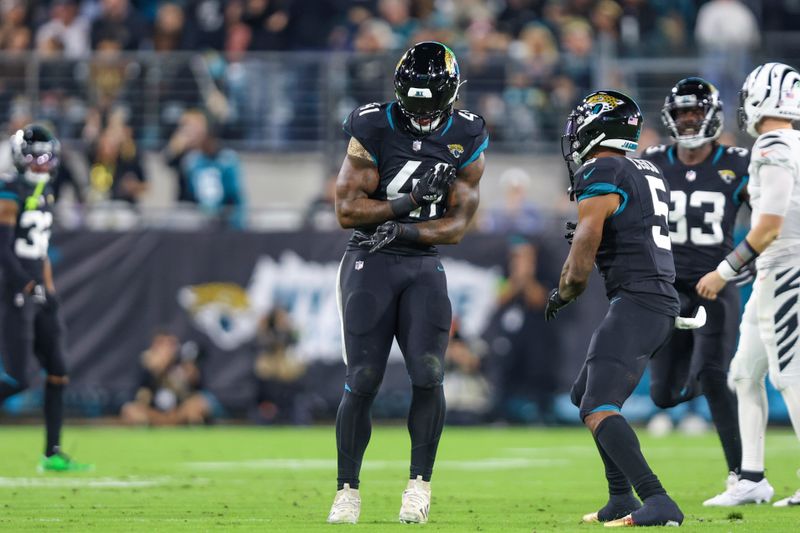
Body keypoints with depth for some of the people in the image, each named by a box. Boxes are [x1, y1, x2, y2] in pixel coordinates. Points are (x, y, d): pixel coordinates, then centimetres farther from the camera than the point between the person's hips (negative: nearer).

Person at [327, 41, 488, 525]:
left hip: (425, 266, 2)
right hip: (370, 264, -2)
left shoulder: (466, 139, 1)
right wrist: (411, 200, -18)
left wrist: (402, 230, -15)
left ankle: (420, 482, 0)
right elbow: (347, 210, -10)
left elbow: (457, 225, 1)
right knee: (363, 381, -6)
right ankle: (348, 490, 7)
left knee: (428, 375, -14)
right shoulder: (374, 129, -8)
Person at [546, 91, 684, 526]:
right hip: (663, 305, 10)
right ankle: (621, 500, 24)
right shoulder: (648, 175, 16)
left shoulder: (600, 176, -11)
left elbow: (580, 266, -11)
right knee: (587, 395, 24)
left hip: (635, 304, -10)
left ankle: (657, 503, -32)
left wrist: (561, 295, 8)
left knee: (598, 410, -18)